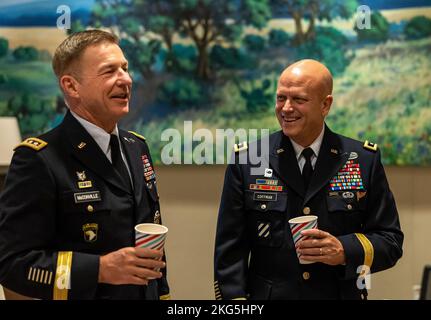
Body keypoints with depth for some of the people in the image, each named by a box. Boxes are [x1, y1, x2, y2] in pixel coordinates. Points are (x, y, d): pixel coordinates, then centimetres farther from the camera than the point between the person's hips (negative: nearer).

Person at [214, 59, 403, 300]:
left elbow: (390, 241, -2)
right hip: (266, 293, 0)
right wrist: (235, 297, -13)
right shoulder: (246, 160, -6)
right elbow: (230, 250, -5)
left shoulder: (365, 160, -5)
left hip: (342, 293, 1)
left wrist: (345, 251, -19)